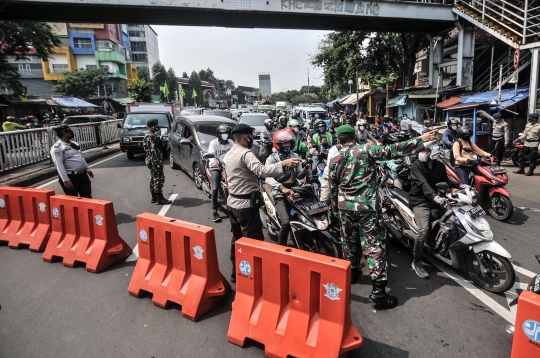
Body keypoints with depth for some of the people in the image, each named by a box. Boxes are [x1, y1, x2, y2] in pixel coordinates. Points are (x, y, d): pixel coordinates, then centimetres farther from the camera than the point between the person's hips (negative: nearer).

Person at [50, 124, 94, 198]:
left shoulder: (74, 144, 14)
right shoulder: (57, 147, -12)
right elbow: (59, 165, -18)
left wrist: (88, 169, 22)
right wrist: (66, 180, -23)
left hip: (83, 175, 7)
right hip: (70, 177, -7)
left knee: (87, 197, 12)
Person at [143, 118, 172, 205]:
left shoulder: (148, 135, 16)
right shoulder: (151, 136, -17)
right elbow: (152, 150, -22)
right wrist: (157, 162, -23)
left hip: (150, 161, 11)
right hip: (154, 161, -11)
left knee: (153, 179, 14)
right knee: (159, 179, -7)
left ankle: (154, 198, 22)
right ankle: (160, 199, -5)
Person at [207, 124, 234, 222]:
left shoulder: (230, 143, 9)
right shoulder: (214, 143, -3)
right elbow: (211, 155, -16)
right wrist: (214, 163, -37)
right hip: (216, 167, -4)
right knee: (215, 188, -15)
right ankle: (214, 211, -11)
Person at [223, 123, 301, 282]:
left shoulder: (228, 155, 11)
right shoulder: (245, 154, -19)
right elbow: (261, 170, -35)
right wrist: (283, 164, -43)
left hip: (232, 202, 10)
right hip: (246, 204, -10)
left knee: (237, 238, 18)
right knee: (254, 240, -2)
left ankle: (236, 272, 29)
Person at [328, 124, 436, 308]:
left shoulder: (334, 160, 7)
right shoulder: (366, 149, -5)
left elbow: (333, 188, 12)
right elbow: (392, 151, -14)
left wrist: (336, 209, 24)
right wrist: (420, 140, -9)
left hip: (345, 206, 5)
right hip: (365, 206, -5)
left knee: (349, 241, 22)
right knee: (375, 245, -3)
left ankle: (352, 271, 39)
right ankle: (378, 290, -5)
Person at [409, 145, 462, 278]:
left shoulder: (440, 166, 6)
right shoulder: (416, 166, -13)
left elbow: (445, 181, 22)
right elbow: (423, 183, -28)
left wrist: (460, 185, 8)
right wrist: (435, 196, -43)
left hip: (436, 200, 6)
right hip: (420, 201, -6)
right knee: (423, 230, -24)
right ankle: (416, 262, -10)